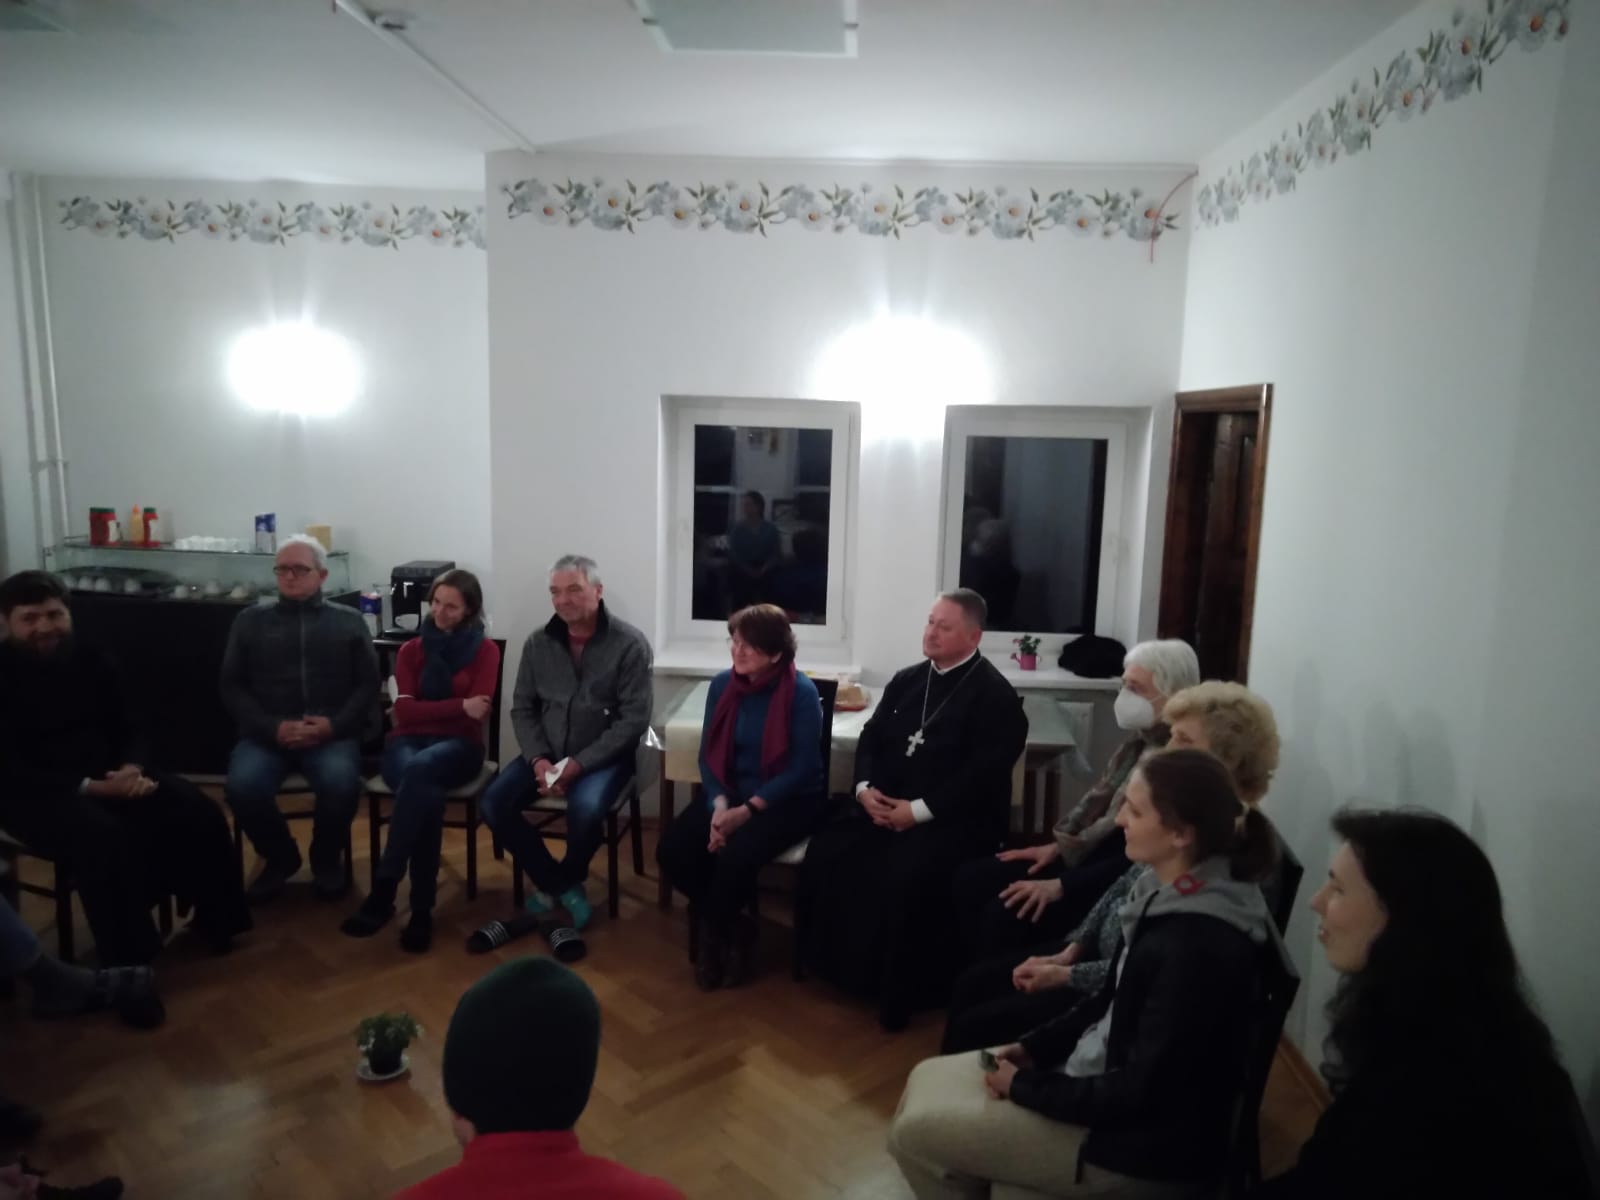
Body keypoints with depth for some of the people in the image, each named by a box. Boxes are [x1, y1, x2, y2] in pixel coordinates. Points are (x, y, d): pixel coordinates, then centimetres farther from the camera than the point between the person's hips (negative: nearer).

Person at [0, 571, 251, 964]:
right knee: (104, 836, -36)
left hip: (109, 776, 6)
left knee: (198, 810, -16)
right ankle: (128, 962, -24)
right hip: (35, 794, -5)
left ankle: (213, 919, 1)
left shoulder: (90, 660, 8)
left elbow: (126, 730, 12)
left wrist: (130, 769, -13)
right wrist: (89, 787, -27)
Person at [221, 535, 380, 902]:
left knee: (341, 782, -32)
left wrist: (334, 725, -12)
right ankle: (279, 857, 2)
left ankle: (326, 858, 1)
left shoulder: (349, 621, 13)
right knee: (242, 785, -29)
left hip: (331, 733, -1)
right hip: (266, 733, 1)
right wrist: (273, 728, -9)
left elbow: (368, 685, 6)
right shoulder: (250, 621, 15)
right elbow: (232, 687, 8)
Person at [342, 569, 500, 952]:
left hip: (458, 746, -2)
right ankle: (421, 909, -32)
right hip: (407, 742, 2)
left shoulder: (485, 650, 6)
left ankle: (383, 891, -35)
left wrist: (425, 710, -6)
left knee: (418, 771, -39)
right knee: (427, 793, -36)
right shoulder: (411, 651, 15)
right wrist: (459, 706, -12)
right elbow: (404, 710, 0)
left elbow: (477, 713, -6)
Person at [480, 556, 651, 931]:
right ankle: (556, 882, 4)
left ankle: (568, 879, 3)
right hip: (547, 753, 5)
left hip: (603, 756, -4)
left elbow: (634, 720, -14)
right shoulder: (538, 643, 3)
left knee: (585, 809, -32)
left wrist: (578, 763, -20)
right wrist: (538, 759, -12)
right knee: (494, 803, -16)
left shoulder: (629, 644, -12)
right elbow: (522, 709, 6)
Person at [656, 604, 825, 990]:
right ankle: (732, 928, 4)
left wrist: (747, 811, -22)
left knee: (735, 856, -31)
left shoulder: (802, 693, -15)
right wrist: (719, 805, -17)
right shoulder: (722, 685, 0)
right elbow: (708, 754, 1)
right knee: (671, 849, -18)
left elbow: (802, 769, -16)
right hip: (731, 796, 5)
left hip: (789, 801, -5)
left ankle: (713, 932, 2)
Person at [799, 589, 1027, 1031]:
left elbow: (982, 775, -15)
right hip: (883, 804, 6)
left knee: (904, 878, -32)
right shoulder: (906, 680, 15)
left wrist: (919, 810, -21)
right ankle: (838, 966, 4)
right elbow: (871, 737, 13)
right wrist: (865, 788, -7)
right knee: (825, 856, -16)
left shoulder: (996, 696, -6)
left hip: (954, 818, -6)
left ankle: (904, 991, -10)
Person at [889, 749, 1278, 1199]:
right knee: (927, 1079, 9)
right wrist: (1035, 1048, 3)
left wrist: (1025, 1088, -13)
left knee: (914, 1132, -6)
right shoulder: (1175, 894, -2)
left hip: (1142, 1144, -8)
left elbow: (1140, 1093, -25)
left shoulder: (1198, 947, -30)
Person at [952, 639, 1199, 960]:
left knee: (1006, 912, -24)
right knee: (972, 879, 0)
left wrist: (1060, 886, -23)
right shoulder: (1143, 738, 5)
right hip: (1088, 852, 9)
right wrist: (1059, 845, 7)